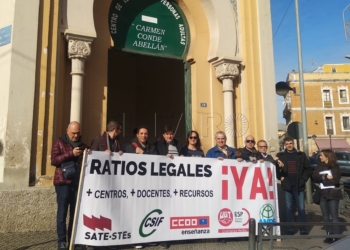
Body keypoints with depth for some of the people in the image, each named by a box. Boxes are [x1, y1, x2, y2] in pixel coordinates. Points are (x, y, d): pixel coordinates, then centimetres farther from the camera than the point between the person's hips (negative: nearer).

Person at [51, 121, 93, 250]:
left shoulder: (83, 145, 16)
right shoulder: (60, 142, 4)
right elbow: (53, 160, -9)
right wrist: (71, 153, -18)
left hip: (78, 182, 4)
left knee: (76, 212, 6)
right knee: (62, 211, -1)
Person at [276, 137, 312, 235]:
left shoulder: (301, 155, 5)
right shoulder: (280, 156, 4)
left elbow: (308, 169, 7)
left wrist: (303, 179, -3)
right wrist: (280, 177, -8)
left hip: (299, 186, 0)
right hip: (287, 186, 0)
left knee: (301, 208, 2)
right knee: (289, 208, 6)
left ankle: (303, 230, 13)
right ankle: (290, 229, 14)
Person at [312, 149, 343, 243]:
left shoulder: (335, 166, -5)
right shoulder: (319, 166, 9)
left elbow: (335, 180, -16)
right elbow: (314, 177, -4)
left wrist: (322, 179, -9)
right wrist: (325, 177, -18)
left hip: (333, 194, -5)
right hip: (323, 194, 5)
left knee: (334, 215, -2)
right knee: (325, 216, 10)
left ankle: (336, 237, 4)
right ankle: (329, 235, 20)